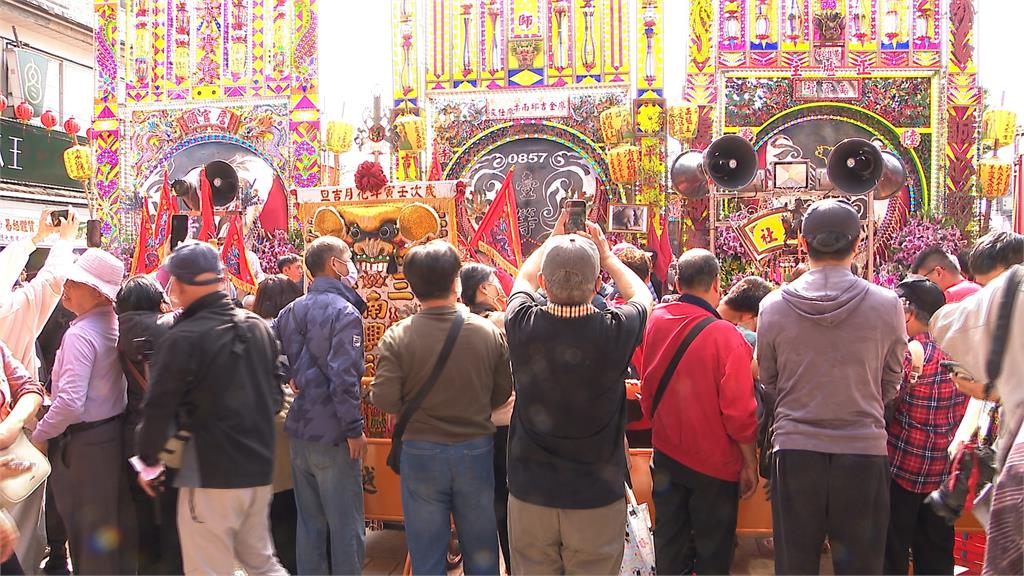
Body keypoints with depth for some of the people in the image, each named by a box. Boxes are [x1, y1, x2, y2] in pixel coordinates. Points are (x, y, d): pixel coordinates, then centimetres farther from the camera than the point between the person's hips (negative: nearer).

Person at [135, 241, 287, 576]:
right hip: (259, 467, 7)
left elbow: (159, 408, -12)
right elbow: (277, 384, 14)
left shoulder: (183, 338, -16)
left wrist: (148, 459, 2)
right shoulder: (258, 326, 5)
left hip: (211, 473, -7)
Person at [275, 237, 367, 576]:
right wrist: (354, 429, -16)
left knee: (309, 523, 18)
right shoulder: (344, 313, -15)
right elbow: (344, 377, -21)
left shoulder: (290, 311, 10)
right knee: (346, 526, 4)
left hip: (298, 433, 8)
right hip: (332, 436, -8)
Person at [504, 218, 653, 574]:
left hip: (529, 495, 2)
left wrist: (554, 240, 23)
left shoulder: (523, 325, -15)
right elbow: (641, 294, 7)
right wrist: (606, 254, 17)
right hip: (597, 499, -1)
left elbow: (524, 278, 11)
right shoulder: (615, 332, -19)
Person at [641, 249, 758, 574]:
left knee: (669, 542, 19)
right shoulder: (726, 336, -22)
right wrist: (750, 463, -5)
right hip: (714, 462, -4)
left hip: (666, 453, 4)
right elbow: (740, 413, -18)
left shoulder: (655, 320, -8)